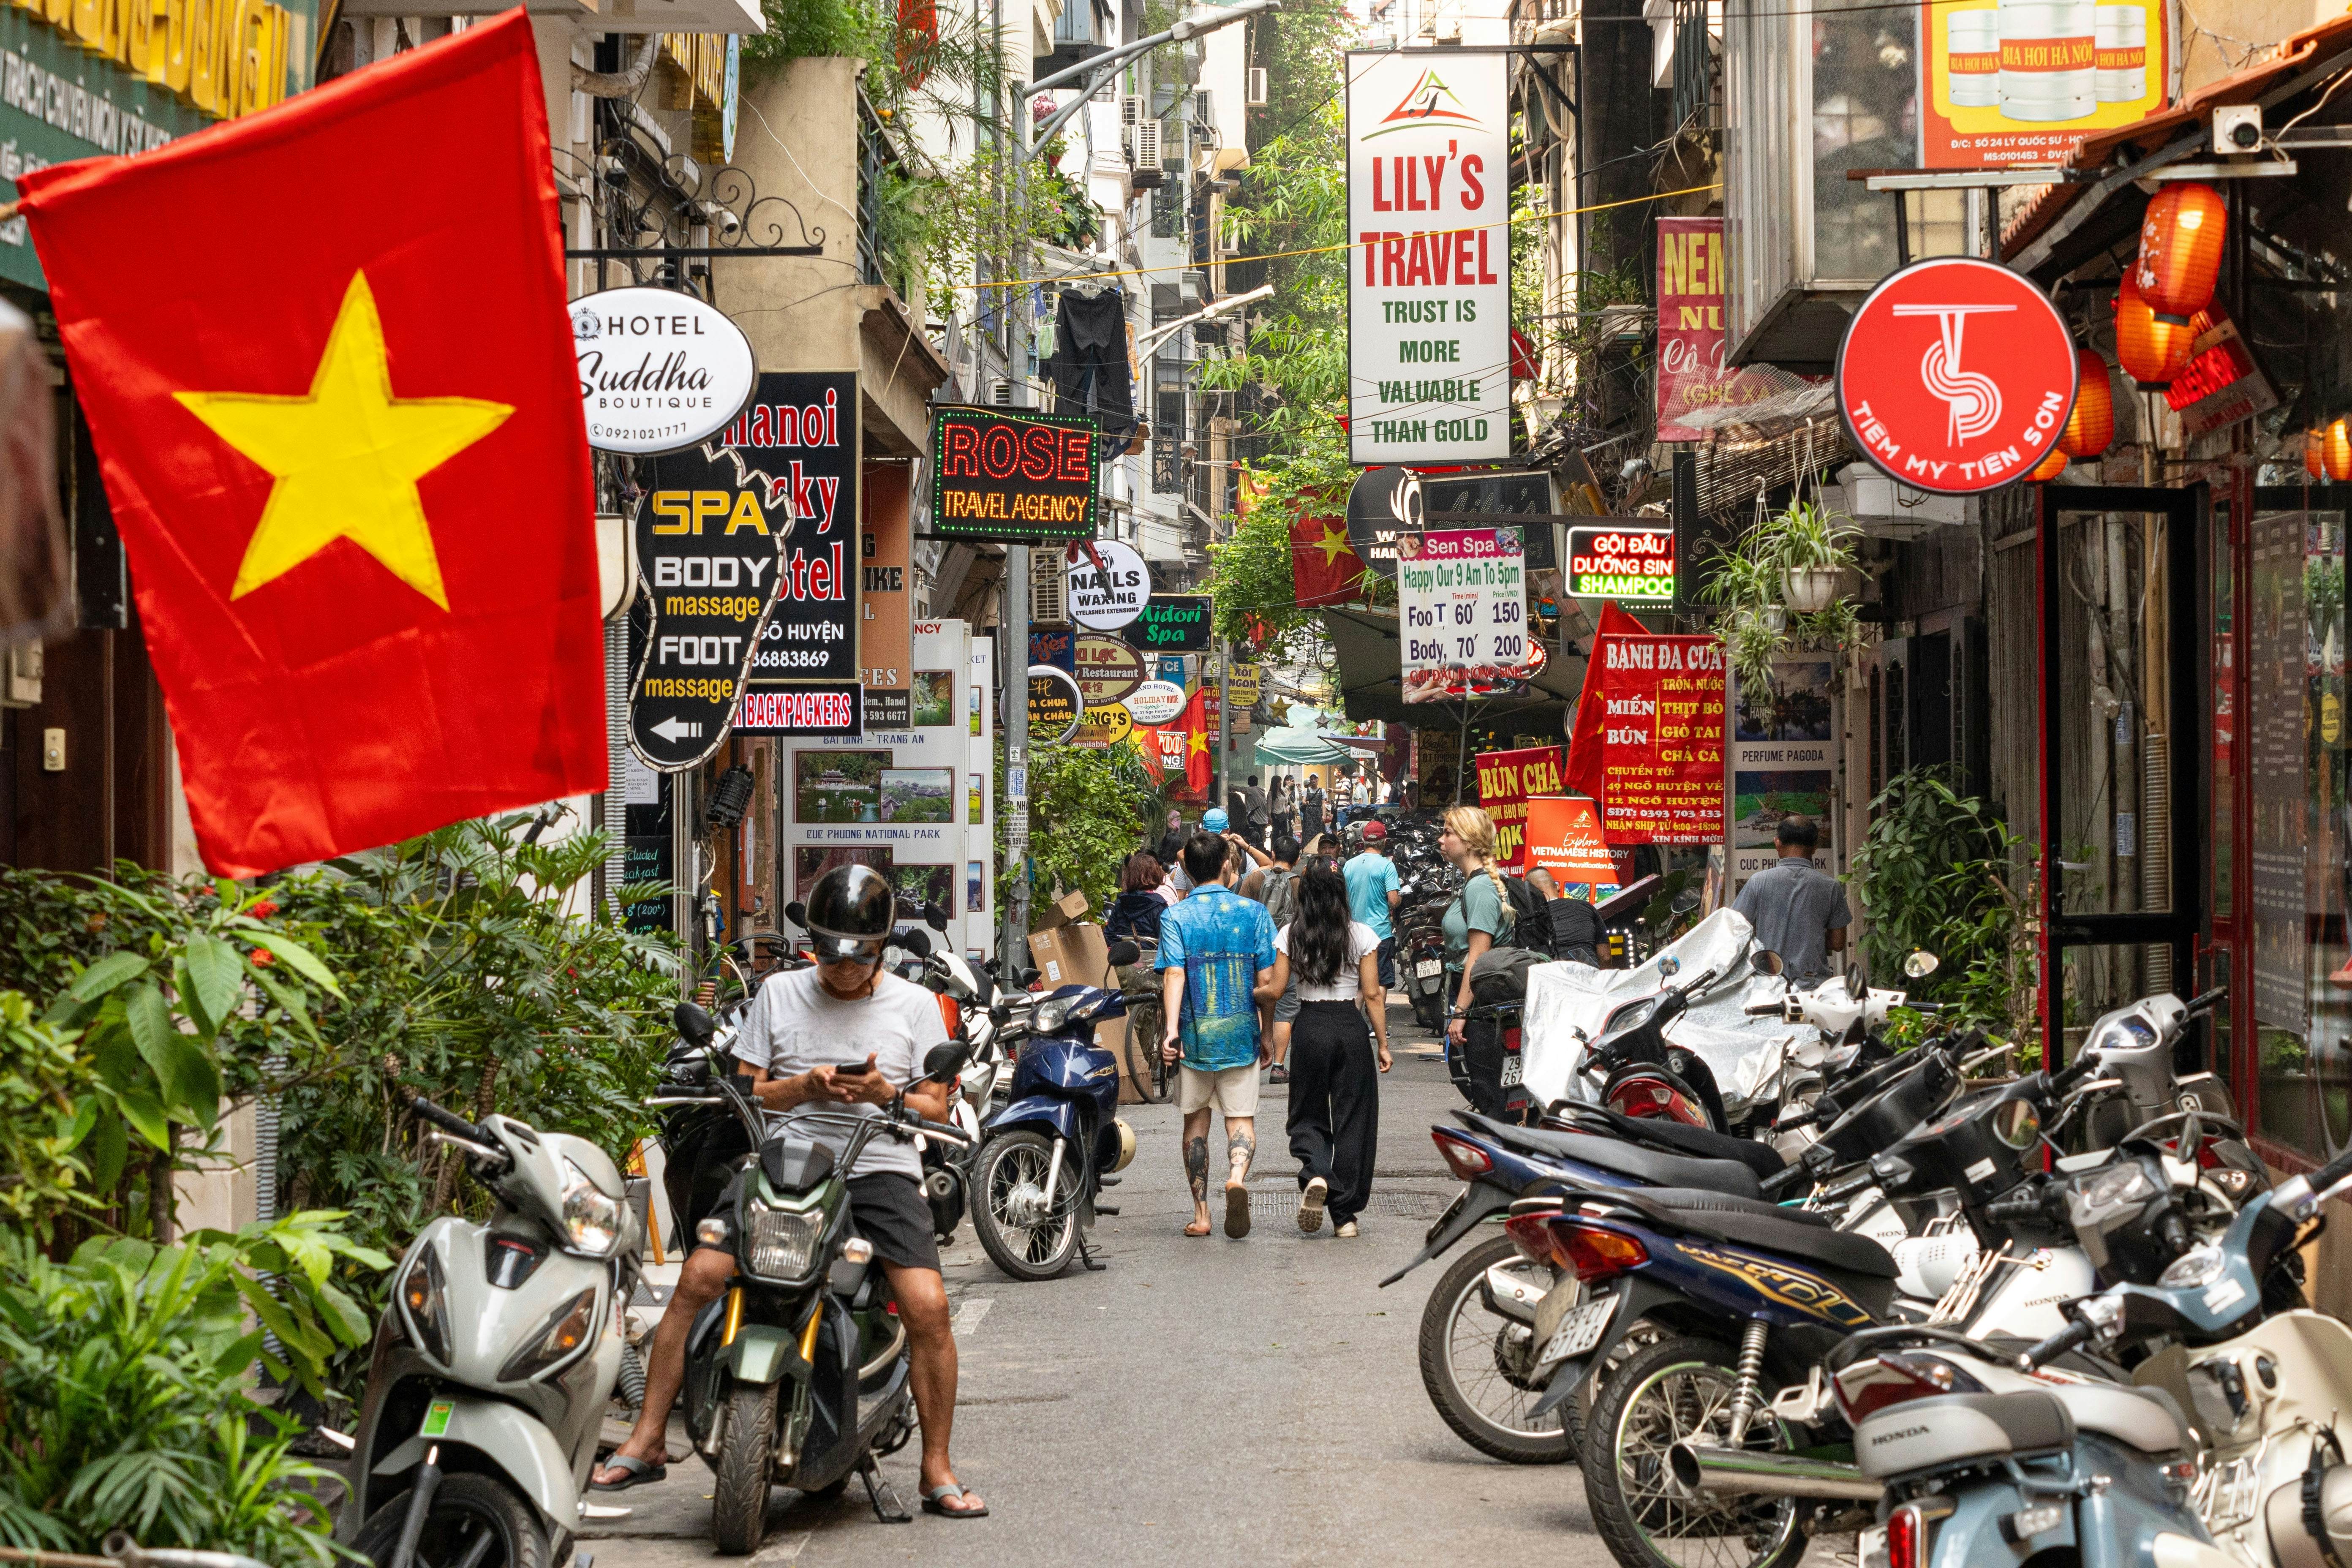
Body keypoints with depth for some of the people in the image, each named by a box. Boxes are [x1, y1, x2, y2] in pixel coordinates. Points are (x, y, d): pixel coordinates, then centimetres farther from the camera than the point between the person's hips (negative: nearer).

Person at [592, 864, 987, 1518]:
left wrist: (884, 1094, -10)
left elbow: (936, 1109, 10)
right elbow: (745, 1093, 11)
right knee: (698, 1277, -18)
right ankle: (645, 1443, -7)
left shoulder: (915, 1005, 10)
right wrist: (805, 1086, -8)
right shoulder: (778, 994, 12)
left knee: (928, 1306, -20)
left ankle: (937, 1470, -5)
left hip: (879, 1170, -1)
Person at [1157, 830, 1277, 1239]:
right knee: (1241, 1117, 5)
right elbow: (1267, 980, -1)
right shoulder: (1253, 912, 0)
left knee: (1196, 1120, 14)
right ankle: (1238, 1175, -26)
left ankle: (1201, 1213, 14)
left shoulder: (1176, 917, -2)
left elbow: (1174, 975, -15)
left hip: (1194, 1035, 0)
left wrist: (1171, 1029, -21)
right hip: (1240, 1034, 0)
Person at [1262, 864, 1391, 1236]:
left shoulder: (1291, 936, 0)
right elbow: (1373, 995, -2)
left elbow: (1275, 990, -2)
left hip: (1310, 1026, 0)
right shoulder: (1362, 936, -1)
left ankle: (1314, 1173, -18)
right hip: (1352, 1027, 0)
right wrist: (1383, 1045, 3)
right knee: (1351, 1120, 6)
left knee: (1308, 1114, 13)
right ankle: (1345, 1214, 6)